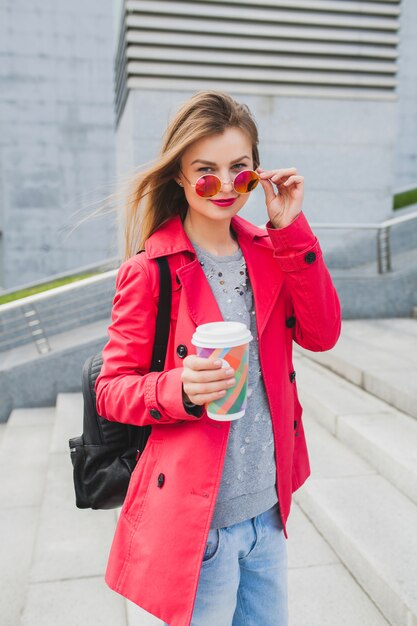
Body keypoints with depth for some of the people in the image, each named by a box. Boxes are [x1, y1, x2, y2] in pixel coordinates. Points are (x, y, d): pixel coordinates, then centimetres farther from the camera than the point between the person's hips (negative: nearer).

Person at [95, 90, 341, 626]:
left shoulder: (269, 252, 5)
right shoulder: (151, 270, -12)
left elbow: (321, 334, -6)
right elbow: (111, 389, -8)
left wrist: (291, 230, -11)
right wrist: (180, 390, -28)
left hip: (268, 510, 6)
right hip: (193, 521, -5)